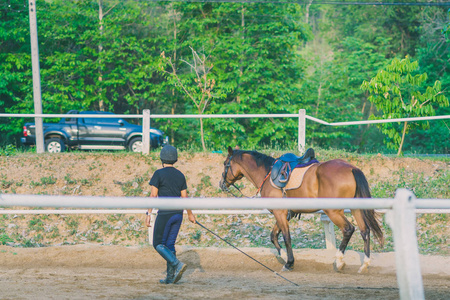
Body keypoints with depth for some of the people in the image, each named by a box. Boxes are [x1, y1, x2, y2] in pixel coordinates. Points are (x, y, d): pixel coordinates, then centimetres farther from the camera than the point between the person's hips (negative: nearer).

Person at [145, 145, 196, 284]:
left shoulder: (159, 174, -7)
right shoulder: (180, 175, 9)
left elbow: (153, 195, -11)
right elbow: (184, 197, 11)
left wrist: (148, 214, -11)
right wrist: (190, 214, 22)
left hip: (165, 214, -6)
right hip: (178, 213, 6)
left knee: (158, 244, 3)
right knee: (170, 244, 12)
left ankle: (177, 265, -18)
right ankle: (170, 277, 8)